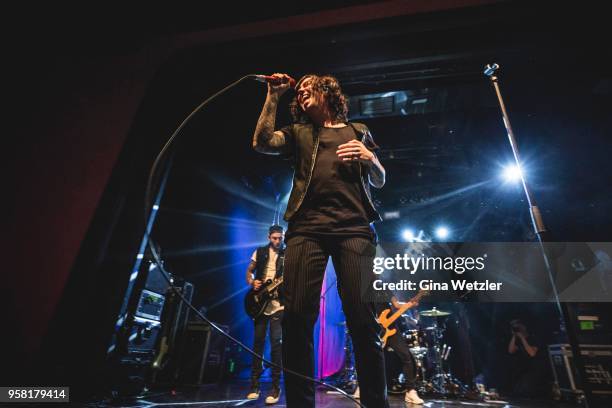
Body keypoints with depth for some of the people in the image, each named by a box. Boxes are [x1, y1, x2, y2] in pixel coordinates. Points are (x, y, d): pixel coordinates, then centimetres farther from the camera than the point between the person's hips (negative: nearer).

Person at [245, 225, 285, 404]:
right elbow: (249, 272, 13)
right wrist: (252, 282, -7)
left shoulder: (288, 255, 3)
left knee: (276, 343, -5)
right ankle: (255, 385, 20)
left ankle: (275, 387, 6)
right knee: (258, 342, 7)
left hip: (278, 304, -2)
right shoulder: (259, 252, 8)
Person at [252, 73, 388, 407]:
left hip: (354, 227, 0)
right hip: (307, 227, 1)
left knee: (363, 319, -8)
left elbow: (379, 181, 23)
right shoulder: (299, 132, 25)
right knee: (297, 317, -8)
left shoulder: (358, 131, 26)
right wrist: (273, 97, 12)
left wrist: (369, 157, 2)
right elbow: (261, 143, 7)